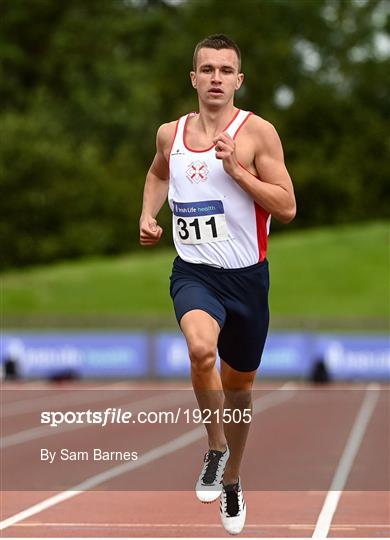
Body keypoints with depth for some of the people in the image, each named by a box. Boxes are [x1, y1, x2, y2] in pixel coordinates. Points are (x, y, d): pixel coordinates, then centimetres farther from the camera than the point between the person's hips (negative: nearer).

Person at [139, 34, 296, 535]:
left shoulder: (257, 132, -8)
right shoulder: (170, 133, 3)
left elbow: (287, 208, -11)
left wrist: (236, 169, -21)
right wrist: (148, 216, 10)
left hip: (247, 277, 0)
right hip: (194, 272, 1)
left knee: (239, 386, 15)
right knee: (201, 348, -32)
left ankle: (232, 479, 40)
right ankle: (216, 446, -8)